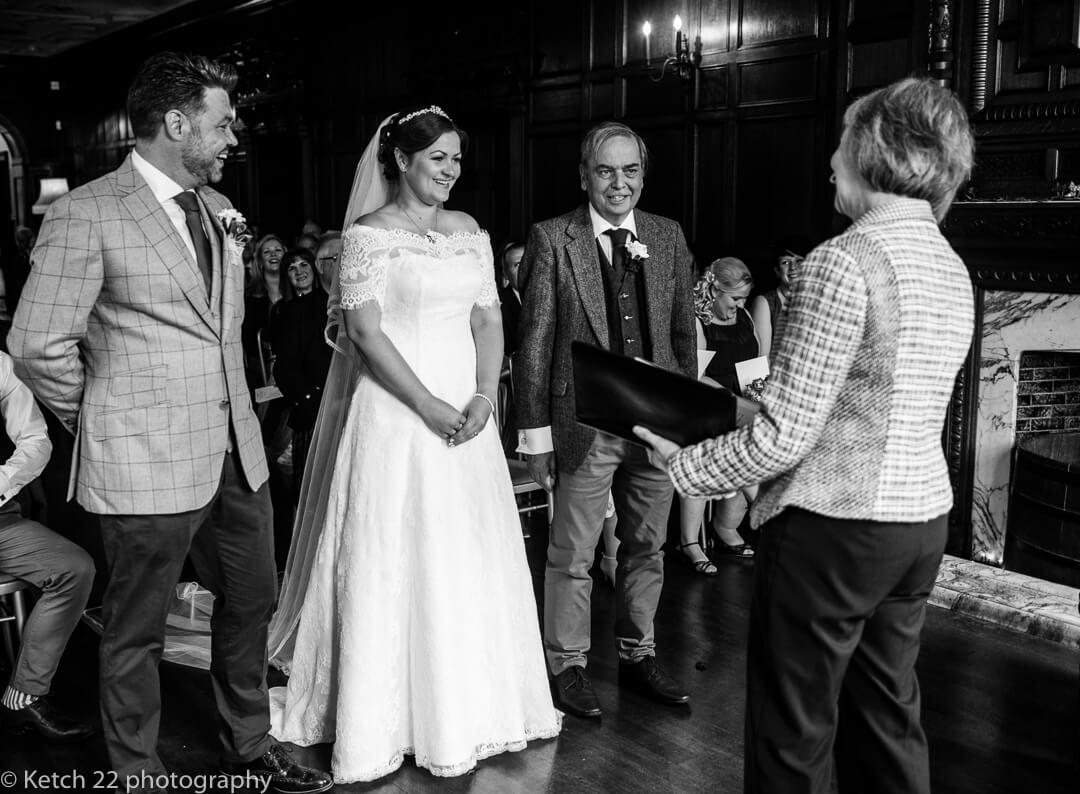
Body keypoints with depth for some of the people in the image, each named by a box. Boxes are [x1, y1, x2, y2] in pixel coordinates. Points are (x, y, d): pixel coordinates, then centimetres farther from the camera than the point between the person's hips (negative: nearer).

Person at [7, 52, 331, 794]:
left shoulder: (219, 209, 11)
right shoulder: (87, 214, -11)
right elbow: (38, 348, -11)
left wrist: (235, 418, 14)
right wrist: (106, 426, -1)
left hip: (236, 451, 7)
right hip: (147, 464, -7)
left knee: (252, 601, 18)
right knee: (137, 631, 9)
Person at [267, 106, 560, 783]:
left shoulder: (469, 231, 11)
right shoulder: (368, 234, -4)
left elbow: (489, 320, 9)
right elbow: (366, 331, -12)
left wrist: (484, 397, -6)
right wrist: (429, 406, -16)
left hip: (467, 414, 6)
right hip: (396, 415, -5)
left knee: (472, 561, 11)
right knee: (393, 565, 2)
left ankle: (470, 707, 28)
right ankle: (383, 723, 17)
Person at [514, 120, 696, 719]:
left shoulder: (668, 237, 8)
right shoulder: (551, 240, -5)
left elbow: (684, 331, 11)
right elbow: (534, 342, -6)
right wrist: (535, 431, -9)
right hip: (584, 423, -4)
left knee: (647, 548, 16)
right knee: (572, 555, 7)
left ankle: (637, 656, 34)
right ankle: (566, 664, 26)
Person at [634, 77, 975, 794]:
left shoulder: (844, 262, -17)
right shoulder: (954, 269, 9)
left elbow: (784, 435, -19)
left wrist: (686, 468, -5)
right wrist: (760, 399, 21)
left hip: (835, 523, -8)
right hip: (923, 519, 8)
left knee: (794, 732, 6)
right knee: (887, 714, 20)